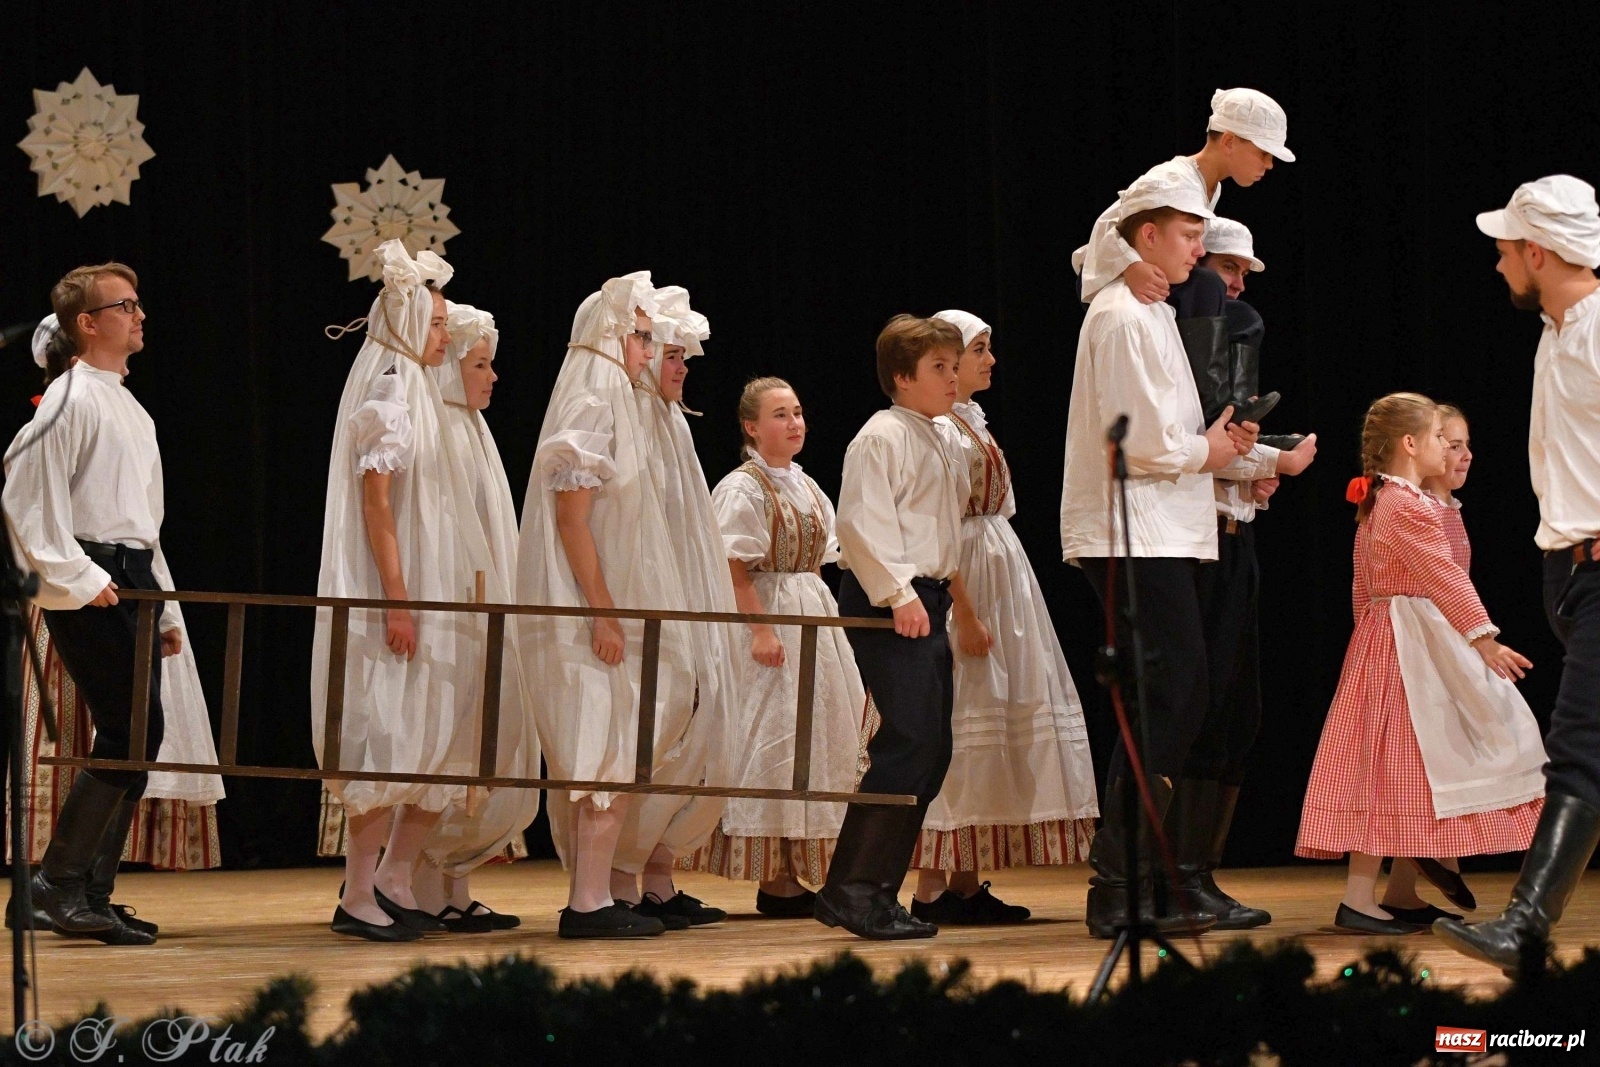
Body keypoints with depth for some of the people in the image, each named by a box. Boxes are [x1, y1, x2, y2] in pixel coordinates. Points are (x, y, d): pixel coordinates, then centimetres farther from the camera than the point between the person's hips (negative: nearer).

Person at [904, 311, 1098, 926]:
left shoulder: (973, 421, 18)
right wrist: (962, 613, -23)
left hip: (1000, 571, 10)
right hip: (960, 578, -10)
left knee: (996, 713, 7)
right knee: (955, 722, -10)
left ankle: (965, 882, 9)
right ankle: (932, 888, -9)